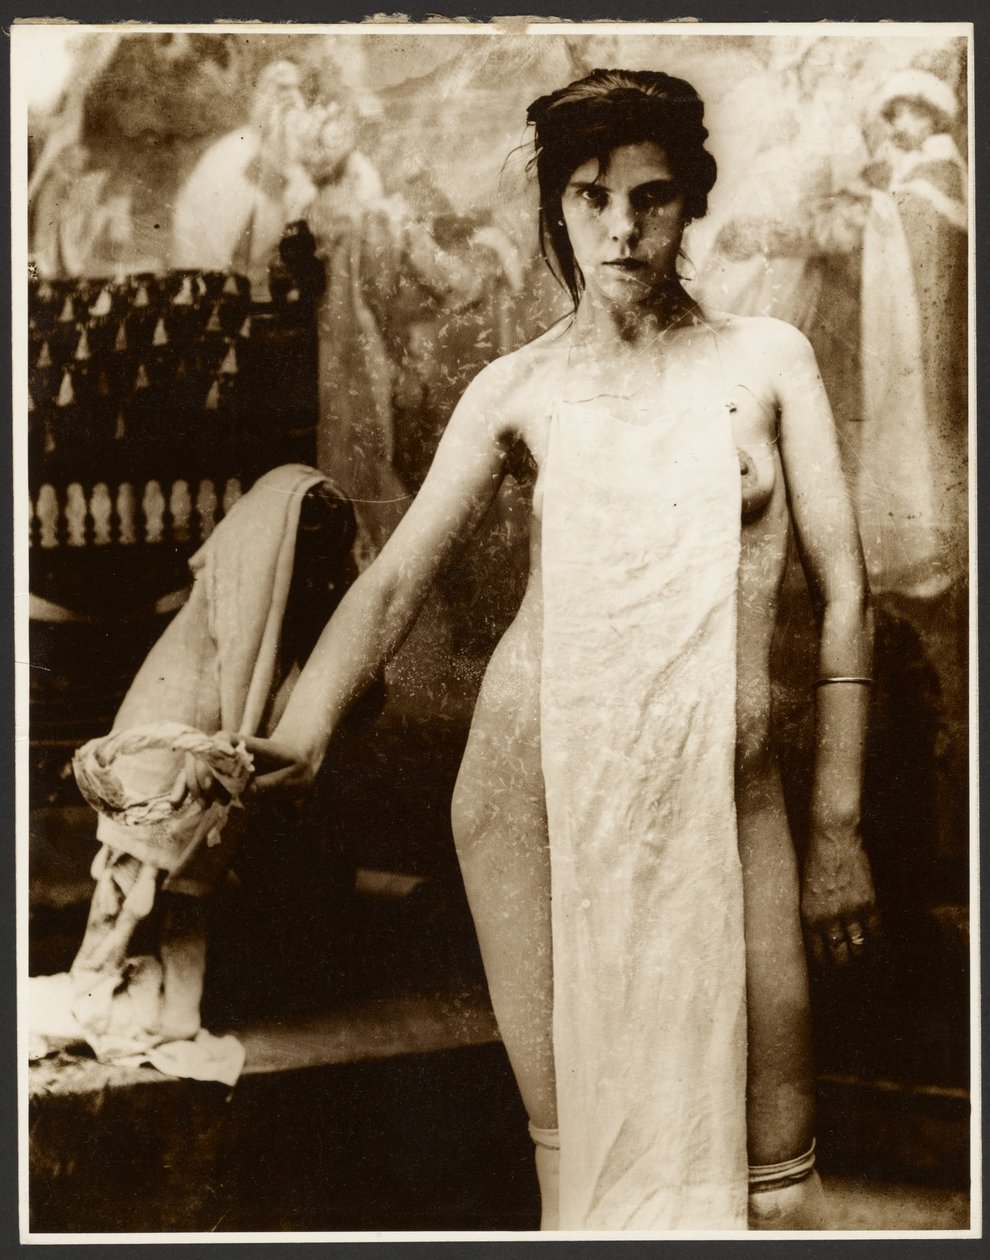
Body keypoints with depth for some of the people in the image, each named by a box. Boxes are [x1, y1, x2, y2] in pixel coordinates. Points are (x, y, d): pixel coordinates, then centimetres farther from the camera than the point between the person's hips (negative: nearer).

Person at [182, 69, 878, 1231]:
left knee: (773, 1174, 1)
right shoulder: (516, 391, 4)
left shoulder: (767, 359, 5)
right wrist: (296, 735, -23)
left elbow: (841, 591, 4)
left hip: (727, 793, 0)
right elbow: (395, 580, -5)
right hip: (539, 783, 0)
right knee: (571, 1143, 5)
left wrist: (838, 824, -1)